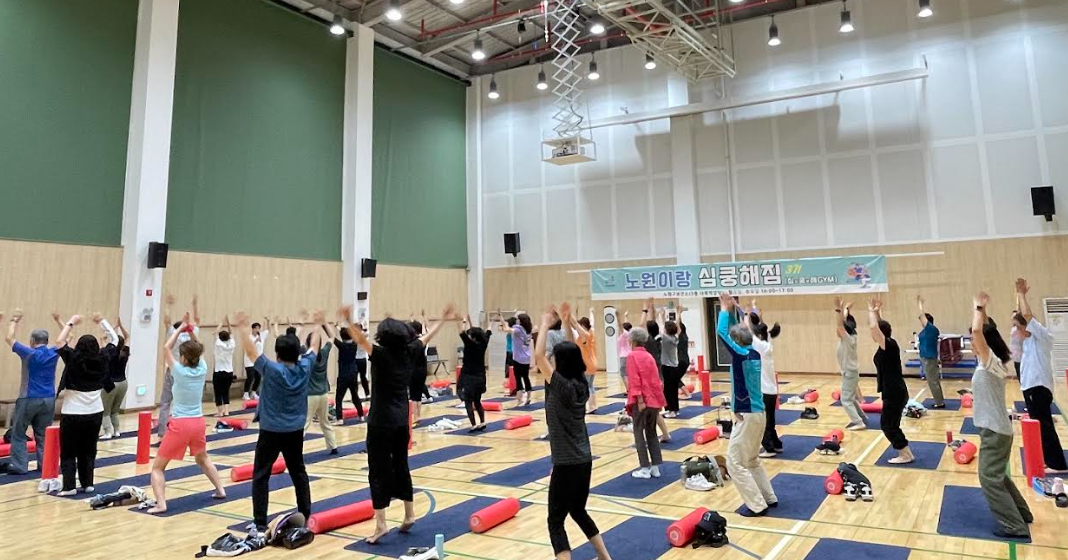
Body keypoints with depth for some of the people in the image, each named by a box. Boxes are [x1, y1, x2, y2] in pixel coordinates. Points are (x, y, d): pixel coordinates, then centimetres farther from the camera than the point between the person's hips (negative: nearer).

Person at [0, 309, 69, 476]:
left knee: (19, 434, 6)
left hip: (29, 399, -4)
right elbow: (61, 340, 18)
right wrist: (69, 323, 26)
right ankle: (45, 465, 8)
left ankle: (19, 466, 4)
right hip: (48, 400, 4)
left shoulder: (29, 354, -8)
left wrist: (14, 320, 12)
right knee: (43, 435, 10)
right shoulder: (53, 353, 0)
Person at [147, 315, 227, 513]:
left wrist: (181, 328, 5)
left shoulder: (180, 372, -12)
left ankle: (160, 504, -9)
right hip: (198, 423, 5)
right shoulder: (202, 370, -2)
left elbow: (166, 347, 0)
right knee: (203, 459, 29)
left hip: (180, 425, -5)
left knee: (157, 467, 5)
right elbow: (199, 350, 18)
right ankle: (220, 490, 31)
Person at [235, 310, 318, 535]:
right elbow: (314, 346, 11)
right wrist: (319, 325, 24)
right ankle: (306, 516, 22)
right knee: (298, 472, 17)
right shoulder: (305, 367, -4)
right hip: (296, 431, 5)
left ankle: (260, 525, -1)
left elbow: (250, 351, -11)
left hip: (271, 431, -5)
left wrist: (243, 327, -3)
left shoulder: (271, 370, -15)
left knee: (261, 476, 3)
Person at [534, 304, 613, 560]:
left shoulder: (561, 386, -18)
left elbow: (538, 356, -18)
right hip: (584, 460, 8)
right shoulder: (581, 385, 2)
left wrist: (545, 325, -7)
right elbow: (573, 354, 16)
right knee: (579, 512, 26)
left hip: (567, 464, -8)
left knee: (555, 521, 0)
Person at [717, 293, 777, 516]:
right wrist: (731, 310, 13)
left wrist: (725, 309, -6)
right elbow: (738, 331, 19)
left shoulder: (742, 355, -18)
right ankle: (769, 497, 26)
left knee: (735, 462, -2)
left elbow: (721, 332, -19)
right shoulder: (754, 353, 5)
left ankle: (757, 505, 1)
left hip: (748, 416, -9)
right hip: (756, 413, 9)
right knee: (751, 460, 22)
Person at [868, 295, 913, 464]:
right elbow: (879, 326, 23)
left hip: (894, 392, -9)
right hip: (894, 391, 9)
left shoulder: (889, 345, -15)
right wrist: (877, 311, 18)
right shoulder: (888, 345, 8)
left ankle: (905, 455, 10)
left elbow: (874, 327, -28)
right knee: (888, 423, 15)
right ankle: (904, 451, 22)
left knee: (889, 425, 0)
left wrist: (872, 311, -15)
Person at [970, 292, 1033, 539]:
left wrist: (979, 308, -20)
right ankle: (1021, 513, 32)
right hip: (995, 428, 9)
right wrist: (982, 310, 13)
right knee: (996, 475, 21)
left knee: (990, 478, -3)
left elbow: (977, 330, -33)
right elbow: (985, 331, 19)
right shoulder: (993, 362, 5)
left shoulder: (990, 362, -19)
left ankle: (1015, 526, 2)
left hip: (995, 430, -9)